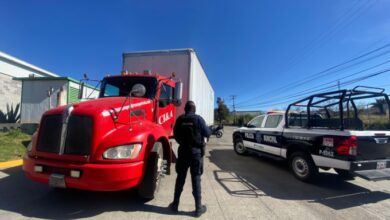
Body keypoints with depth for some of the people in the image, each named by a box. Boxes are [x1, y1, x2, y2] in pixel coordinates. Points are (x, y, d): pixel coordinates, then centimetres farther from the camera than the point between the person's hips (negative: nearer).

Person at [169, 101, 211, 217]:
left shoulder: (180, 119, -1)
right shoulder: (198, 119, -9)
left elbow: (175, 134, 8)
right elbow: (207, 133, -4)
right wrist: (208, 129, 18)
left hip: (183, 151, 3)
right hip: (196, 151, -2)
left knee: (180, 178, 14)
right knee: (196, 179, 5)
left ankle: (175, 204, 26)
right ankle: (198, 208, 14)